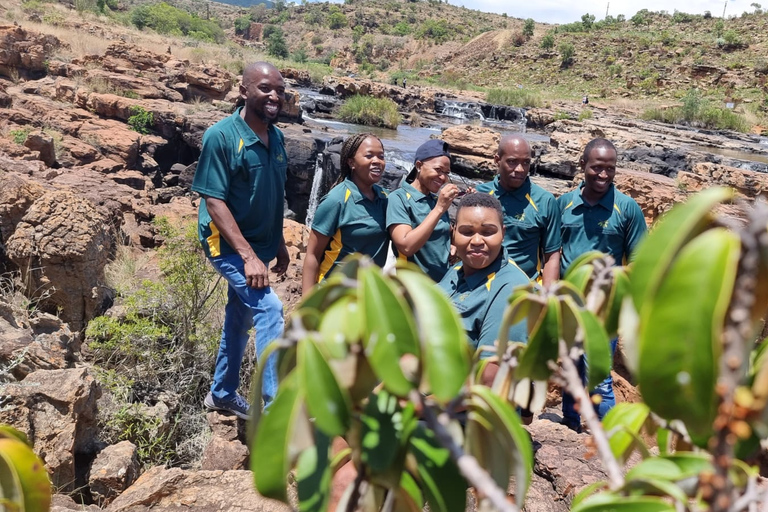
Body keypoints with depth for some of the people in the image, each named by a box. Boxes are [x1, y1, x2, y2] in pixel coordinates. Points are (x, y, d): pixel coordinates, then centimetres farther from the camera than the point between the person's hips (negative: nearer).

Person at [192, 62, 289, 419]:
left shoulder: (276, 137, 3)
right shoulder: (221, 136, -19)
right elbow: (213, 201, -21)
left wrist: (278, 244, 15)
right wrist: (248, 256, -26)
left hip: (258, 244, 8)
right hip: (227, 243, -8)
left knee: (240, 316, 18)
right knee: (269, 308, -19)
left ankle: (222, 393, 37)